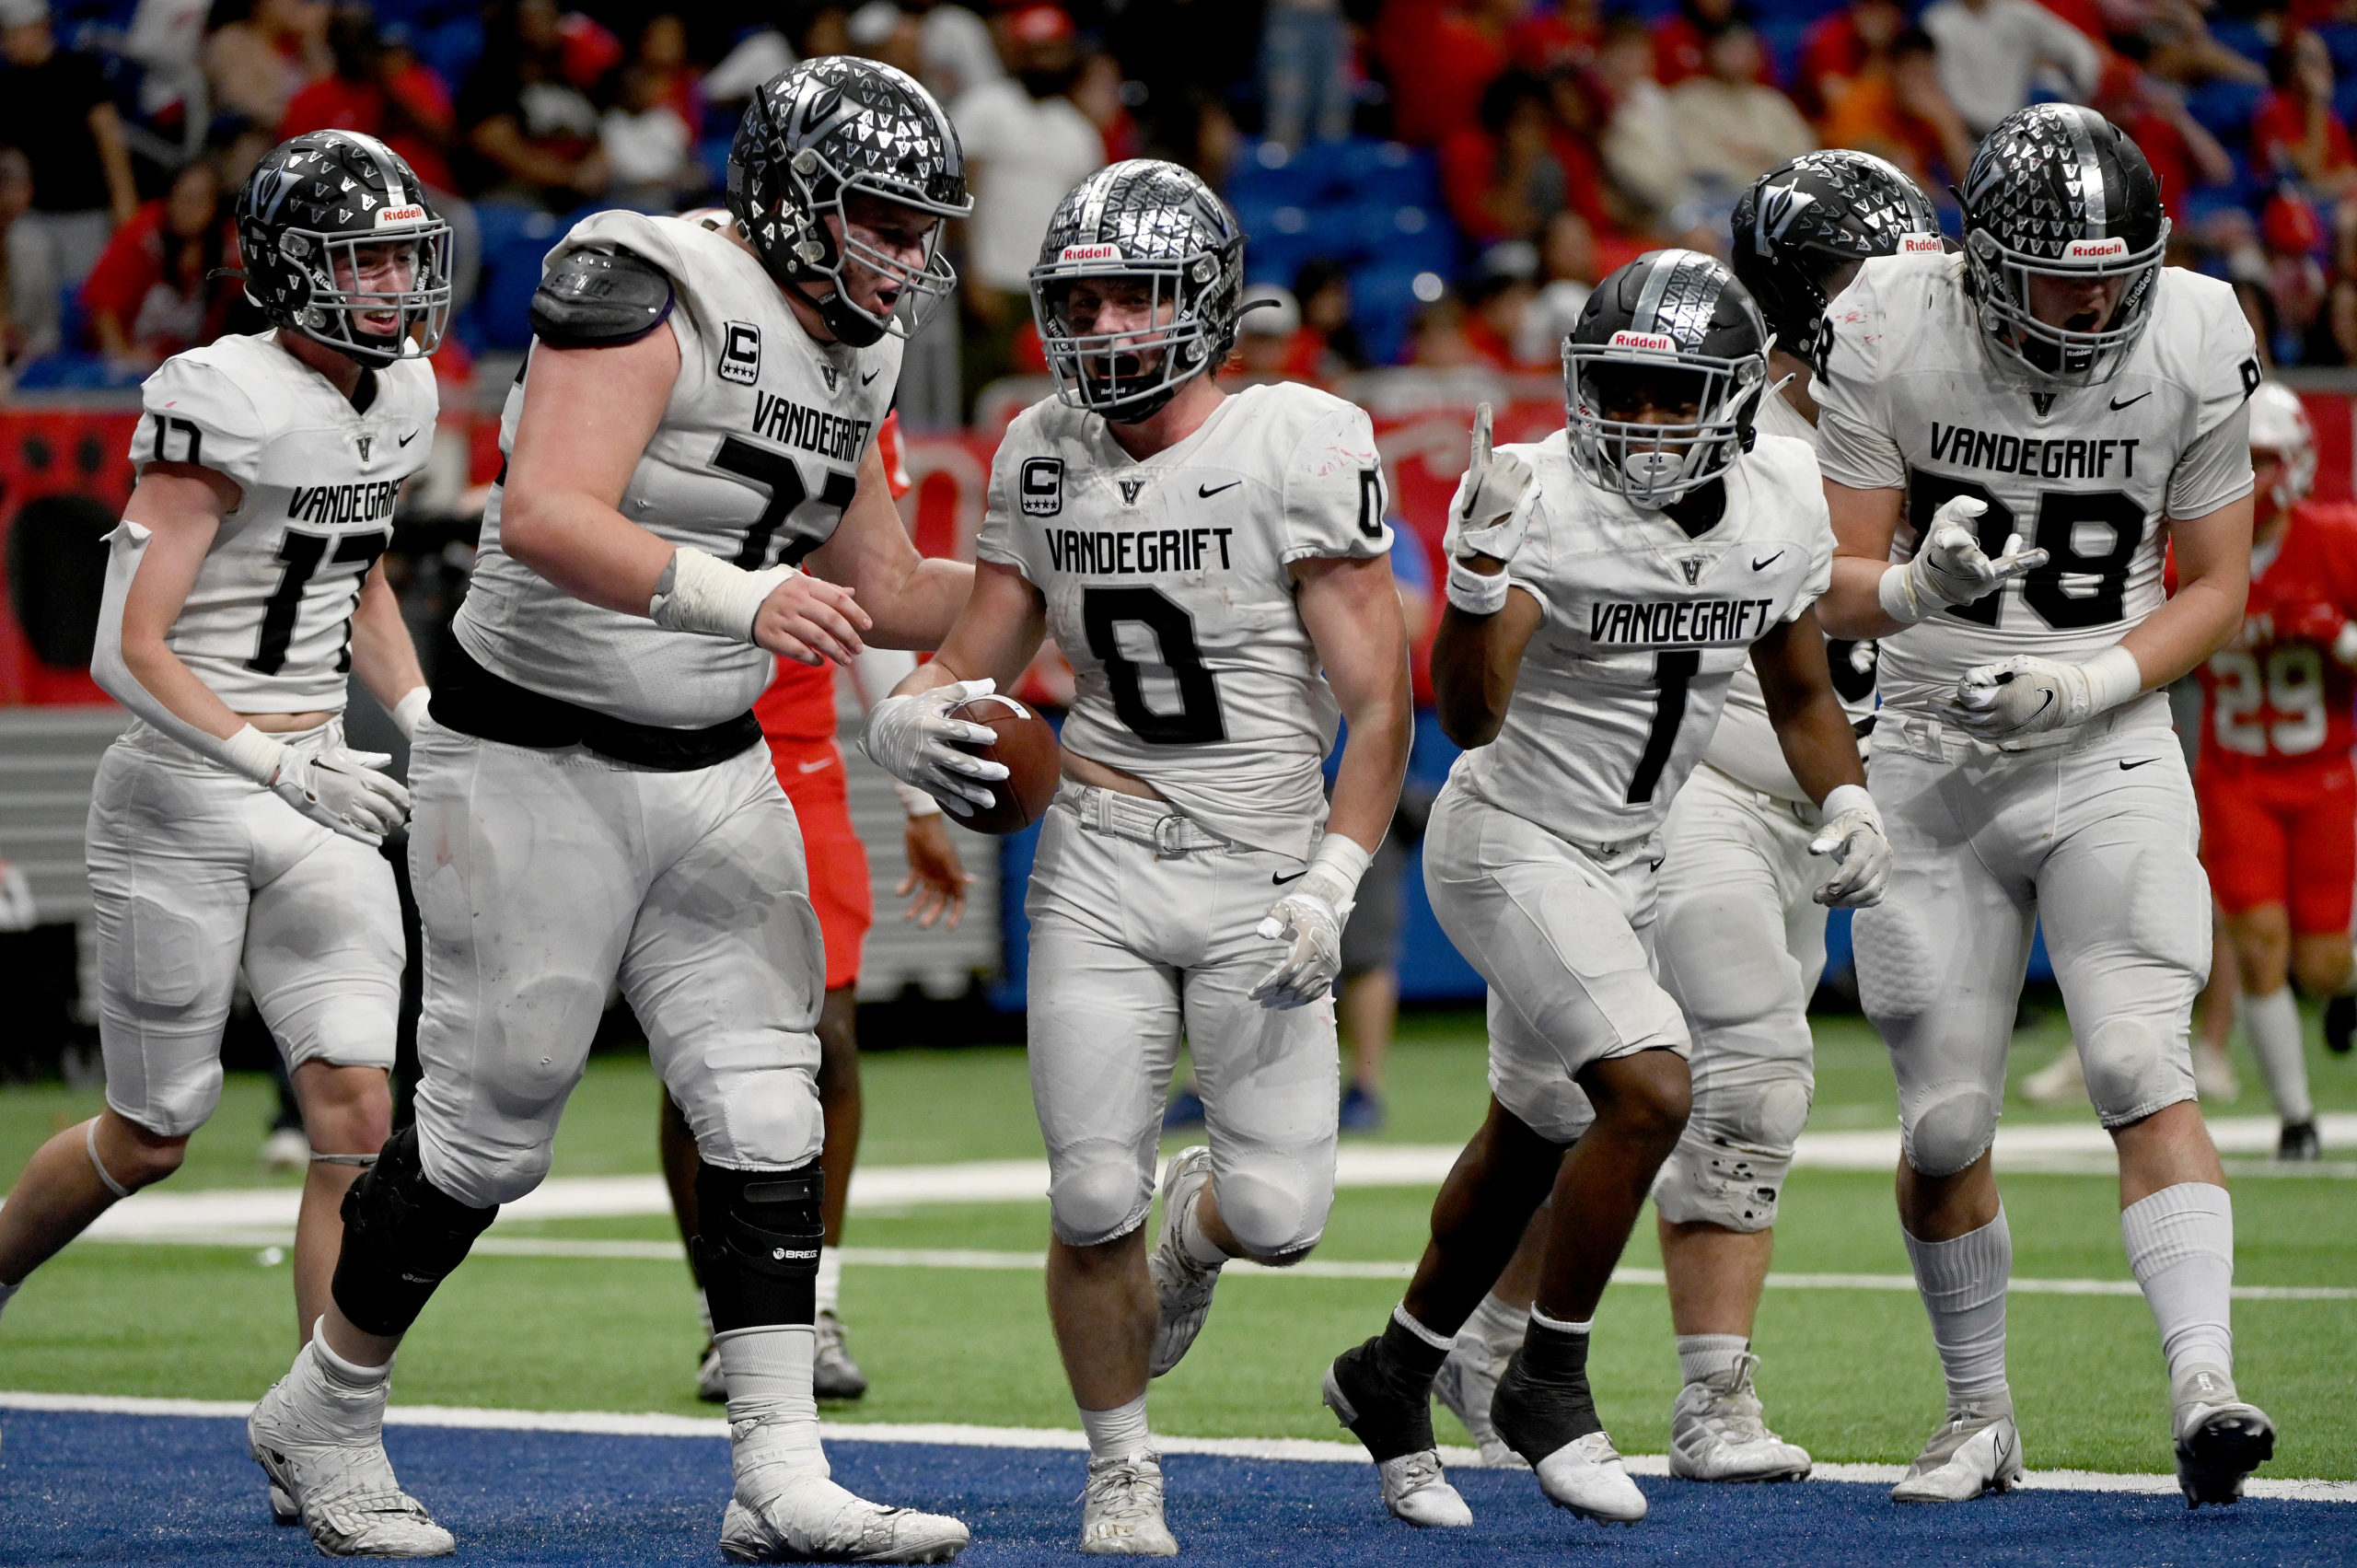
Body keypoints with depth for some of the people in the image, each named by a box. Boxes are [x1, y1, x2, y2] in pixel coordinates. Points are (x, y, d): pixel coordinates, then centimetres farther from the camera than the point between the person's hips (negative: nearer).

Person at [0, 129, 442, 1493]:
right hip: (183, 802, -6)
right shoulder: (227, 405, -17)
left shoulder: (396, 399, 6)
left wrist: (427, 722, 9)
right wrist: (283, 768, -25)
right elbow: (131, 650, -18)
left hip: (314, 794, 6)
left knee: (360, 1110, -9)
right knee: (150, 1140, 6)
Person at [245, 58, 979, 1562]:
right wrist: (742, 596, -43)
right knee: (491, 1123, 1)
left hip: (712, 769, 7)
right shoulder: (650, 294, -19)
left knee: (767, 1108, -3)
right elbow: (544, 517, -33)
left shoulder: (848, 364, 8)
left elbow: (884, 595, 19)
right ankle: (326, 1417, 21)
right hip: (535, 760, -7)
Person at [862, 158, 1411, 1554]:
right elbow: (977, 663, 12)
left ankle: (1199, 1228, 29)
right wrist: (909, 718, -12)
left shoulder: (1301, 446, -11)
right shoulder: (1044, 457, 4)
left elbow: (1378, 701, -10)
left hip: (1258, 873, -3)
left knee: (1281, 1216, -10)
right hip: (1100, 865, 3)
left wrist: (1331, 889, -19)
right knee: (1094, 1203, -5)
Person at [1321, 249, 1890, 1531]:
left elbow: (1799, 693, 11)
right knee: (1649, 1090, -23)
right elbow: (1469, 718, -31)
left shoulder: (1776, 500, -4)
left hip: (1622, 863, 7)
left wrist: (1847, 804, -6)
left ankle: (1393, 1376, 38)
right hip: (1512, 842, -7)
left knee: (1534, 1142, 18)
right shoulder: (1545, 500, -23)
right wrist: (1480, 569, -45)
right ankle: (1547, 1382, -5)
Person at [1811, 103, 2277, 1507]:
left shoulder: (2196, 348, -9)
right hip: (1935, 770, 1)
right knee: (1945, 1127, 4)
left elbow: (2218, 587, 1)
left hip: (2108, 760, -1)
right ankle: (1982, 1416, 22)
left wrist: (2089, 684, -16)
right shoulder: (1892, 337, -11)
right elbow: (1838, 586, -5)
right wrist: (1920, 584, -29)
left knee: (2144, 1073, -19)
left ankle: (2206, 1389, -26)